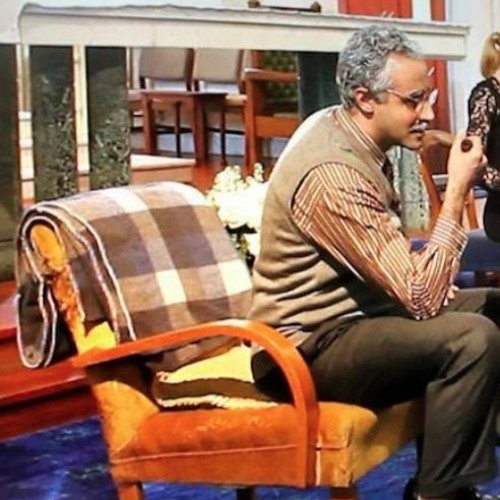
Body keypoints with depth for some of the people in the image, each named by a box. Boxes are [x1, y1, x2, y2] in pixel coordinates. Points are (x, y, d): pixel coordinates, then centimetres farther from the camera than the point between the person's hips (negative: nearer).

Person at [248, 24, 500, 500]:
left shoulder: (338, 126, 4)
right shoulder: (332, 175, -27)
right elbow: (420, 298, -27)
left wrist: (426, 275, 2)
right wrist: (457, 190, -21)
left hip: (350, 310, 10)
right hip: (309, 346, -10)